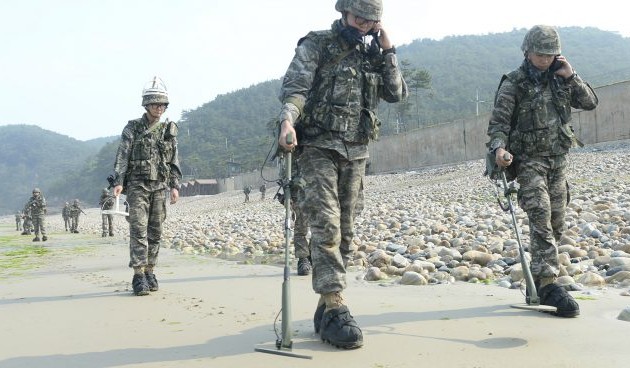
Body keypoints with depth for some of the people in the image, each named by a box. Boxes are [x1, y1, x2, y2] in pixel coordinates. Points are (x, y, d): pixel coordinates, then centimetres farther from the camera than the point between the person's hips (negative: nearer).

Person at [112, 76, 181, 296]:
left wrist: (175, 186, 5)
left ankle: (150, 272, 15)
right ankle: (138, 276, -7)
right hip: (137, 185, -3)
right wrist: (118, 182, -15)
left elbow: (174, 161, 13)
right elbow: (122, 157, -3)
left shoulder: (169, 130, 11)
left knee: (155, 232, 6)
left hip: (160, 187, 4)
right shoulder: (132, 128, 1)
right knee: (138, 230, -9)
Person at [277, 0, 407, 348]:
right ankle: (335, 309, -17)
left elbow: (397, 94, 9)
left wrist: (388, 51, 2)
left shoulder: (373, 53, 15)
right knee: (325, 225, -17)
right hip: (319, 147, -5)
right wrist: (287, 120, -30)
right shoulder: (316, 45, 0)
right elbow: (293, 89, -11)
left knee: (343, 230, 6)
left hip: (356, 152, 5)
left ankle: (326, 306, 16)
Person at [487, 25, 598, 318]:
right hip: (529, 161, -6)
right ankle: (547, 284, -20)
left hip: (558, 161, 6)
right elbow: (498, 122, -12)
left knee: (556, 223, 8)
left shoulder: (560, 79, 10)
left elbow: (590, 103, 8)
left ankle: (539, 277, 20)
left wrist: (571, 77, -5)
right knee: (540, 217, -19)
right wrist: (499, 148, -30)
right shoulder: (513, 84, -6)